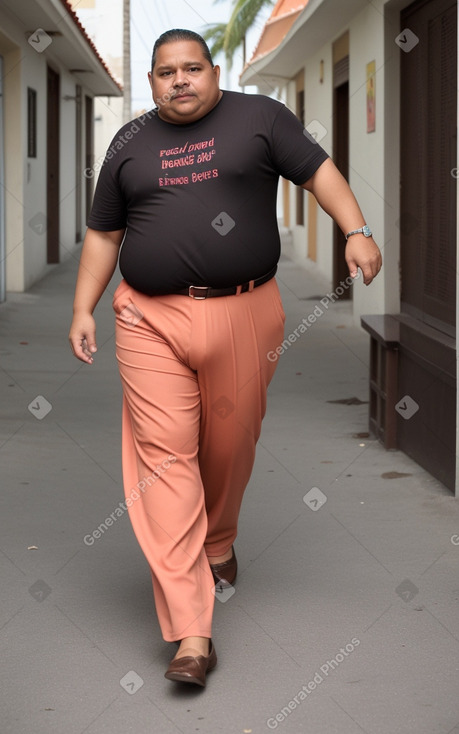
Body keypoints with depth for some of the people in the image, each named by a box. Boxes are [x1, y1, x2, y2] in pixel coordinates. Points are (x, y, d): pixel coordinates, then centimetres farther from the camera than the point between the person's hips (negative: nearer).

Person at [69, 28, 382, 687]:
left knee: (229, 449, 10)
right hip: (152, 320, 1)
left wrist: (356, 230, -11)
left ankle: (217, 546, 44)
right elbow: (103, 233, 17)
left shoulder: (259, 118, 6)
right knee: (164, 460, -9)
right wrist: (82, 310, 10)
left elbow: (318, 171, 4)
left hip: (244, 317, -1)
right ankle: (192, 633, -11)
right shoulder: (130, 145, 13)